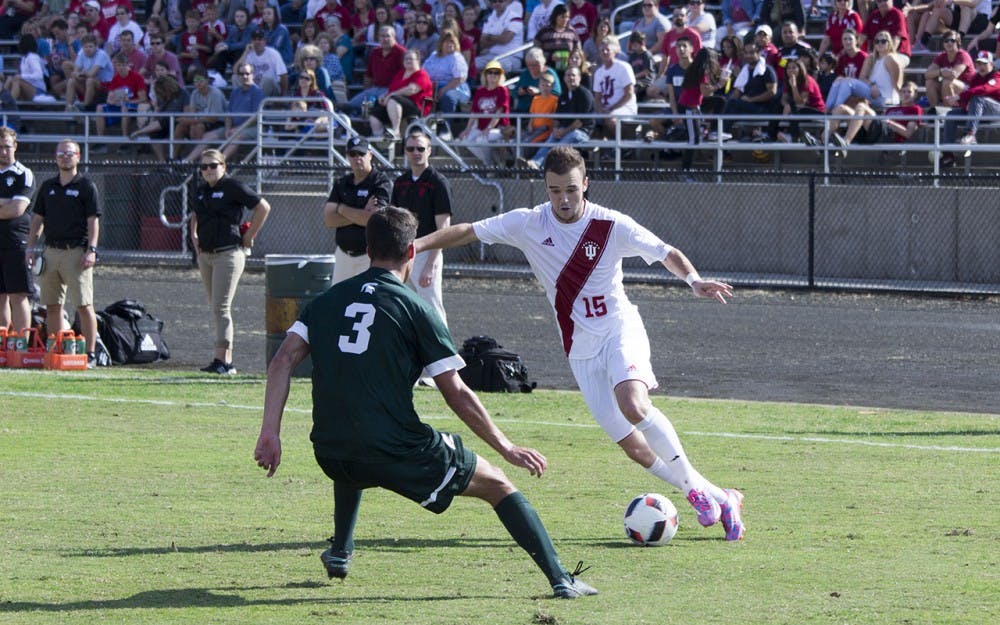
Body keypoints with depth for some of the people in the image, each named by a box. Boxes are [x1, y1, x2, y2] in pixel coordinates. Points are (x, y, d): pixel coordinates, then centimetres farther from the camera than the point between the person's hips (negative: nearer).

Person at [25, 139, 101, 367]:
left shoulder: (86, 186, 1)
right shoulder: (48, 187, 16)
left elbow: (93, 221, -3)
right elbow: (38, 219, 18)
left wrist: (91, 250, -13)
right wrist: (30, 248, 9)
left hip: (76, 252, -5)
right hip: (51, 252, 5)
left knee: (84, 306, -8)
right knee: (52, 306, 5)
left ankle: (89, 354, -7)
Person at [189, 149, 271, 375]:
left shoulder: (232, 187, -9)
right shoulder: (200, 191, 12)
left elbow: (263, 207, -8)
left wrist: (248, 237, -7)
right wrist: (194, 236, 17)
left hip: (229, 253, -8)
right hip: (205, 255, 8)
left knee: (221, 307, -13)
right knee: (216, 307, 8)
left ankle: (222, 360, -15)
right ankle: (227, 361, 12)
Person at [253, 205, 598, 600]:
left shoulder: (327, 300, 12)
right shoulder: (414, 309, -2)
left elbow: (283, 361, 1)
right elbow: (456, 395, -4)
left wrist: (270, 433, 0)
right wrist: (507, 449, 4)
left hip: (329, 455, 5)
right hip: (399, 455, -5)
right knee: (497, 485, 10)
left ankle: (339, 553, 40)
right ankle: (560, 579, 1)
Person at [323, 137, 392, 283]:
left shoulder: (381, 182, -7)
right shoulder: (341, 183, 11)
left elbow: (373, 219, -19)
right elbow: (328, 220, 1)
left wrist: (342, 208, -6)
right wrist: (360, 214, -11)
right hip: (343, 255, 6)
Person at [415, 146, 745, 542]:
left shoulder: (612, 226, -9)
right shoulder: (528, 224, -4)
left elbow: (666, 253, -1)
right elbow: (466, 232, 1)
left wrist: (693, 279, -20)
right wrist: (416, 244, -10)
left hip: (619, 329, -3)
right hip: (580, 347, 3)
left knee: (633, 406, -32)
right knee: (631, 444, -5)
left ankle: (696, 487, -16)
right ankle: (714, 497, 7)